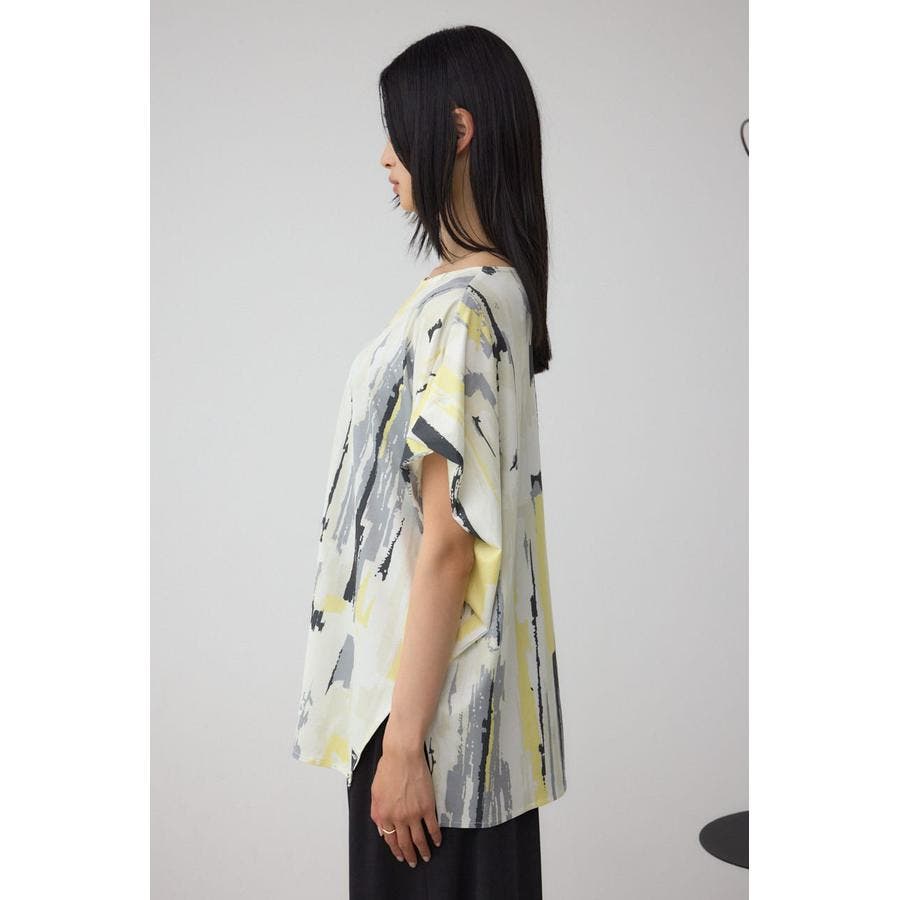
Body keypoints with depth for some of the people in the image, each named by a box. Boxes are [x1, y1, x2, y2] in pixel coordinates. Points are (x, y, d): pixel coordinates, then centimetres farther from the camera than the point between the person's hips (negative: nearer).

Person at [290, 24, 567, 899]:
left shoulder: (457, 308, -21)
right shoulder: (492, 288, 8)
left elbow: (447, 543, -23)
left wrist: (405, 741, -18)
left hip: (433, 698, -9)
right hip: (447, 684, 9)